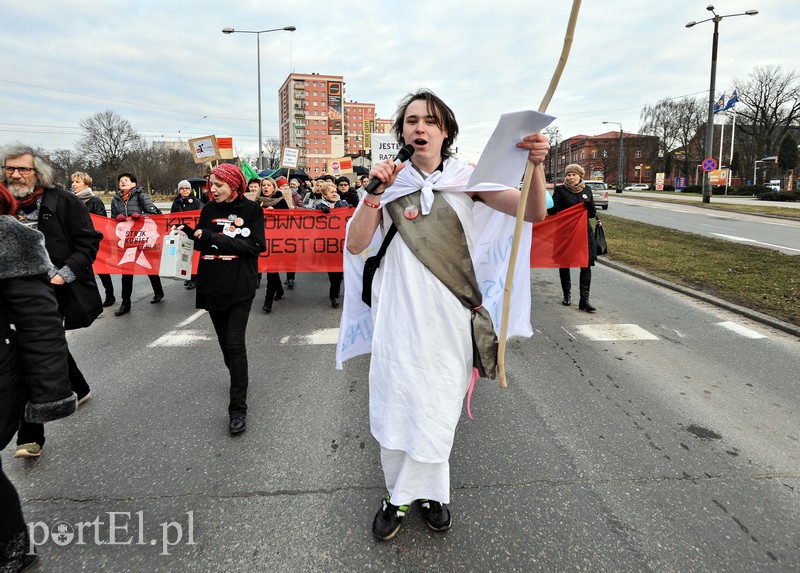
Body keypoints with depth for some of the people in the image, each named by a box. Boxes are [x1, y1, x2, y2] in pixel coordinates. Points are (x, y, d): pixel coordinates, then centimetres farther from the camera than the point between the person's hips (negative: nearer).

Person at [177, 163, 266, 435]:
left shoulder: (251, 209, -3)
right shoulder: (209, 209, 9)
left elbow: (255, 246, -13)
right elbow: (202, 244, 13)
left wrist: (215, 238, -17)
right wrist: (188, 233, -8)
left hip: (240, 287, -5)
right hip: (212, 285, 5)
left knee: (235, 344, -9)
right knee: (225, 342, 14)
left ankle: (238, 409, -5)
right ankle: (239, 380, 37)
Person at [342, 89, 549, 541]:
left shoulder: (468, 178, 1)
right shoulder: (390, 182, 4)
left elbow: (533, 213, -9)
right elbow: (355, 245, -4)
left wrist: (535, 165, -27)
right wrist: (374, 193, -15)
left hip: (451, 316, 0)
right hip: (401, 315, 1)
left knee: (437, 408, 8)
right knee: (396, 406, 7)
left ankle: (403, 498, 33)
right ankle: (430, 492, 32)